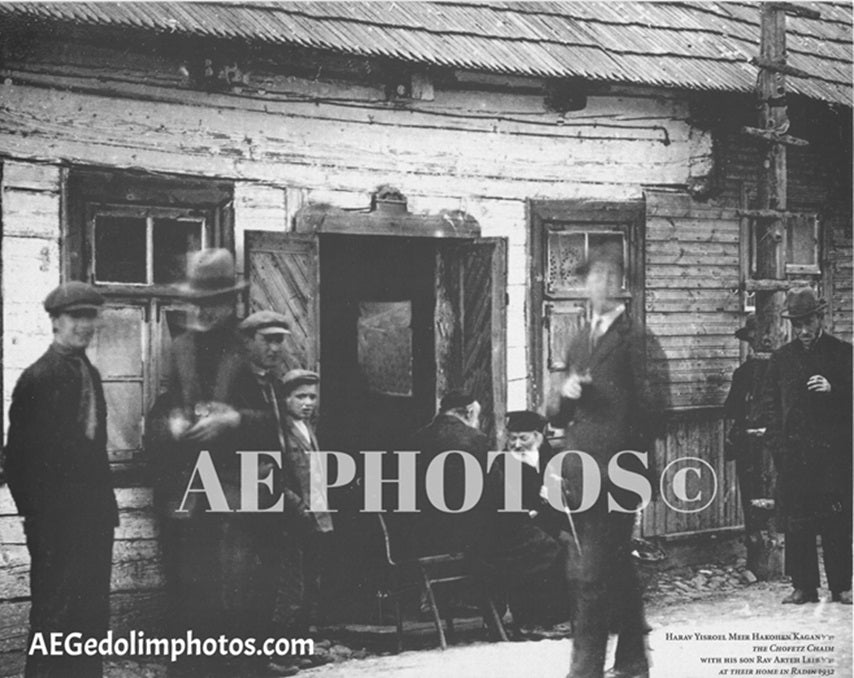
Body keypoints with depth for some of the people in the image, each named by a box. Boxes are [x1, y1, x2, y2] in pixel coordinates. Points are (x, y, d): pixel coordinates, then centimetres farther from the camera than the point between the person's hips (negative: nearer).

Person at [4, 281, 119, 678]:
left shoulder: (90, 374, 12)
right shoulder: (37, 378, -10)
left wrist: (107, 504, 12)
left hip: (95, 512, 7)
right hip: (56, 515, -7)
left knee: (93, 609, 11)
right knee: (54, 609, 0)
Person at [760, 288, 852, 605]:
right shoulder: (781, 358, 11)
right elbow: (770, 403, 12)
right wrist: (777, 443, 2)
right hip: (793, 451, 2)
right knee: (796, 522, 1)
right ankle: (803, 587, 8)